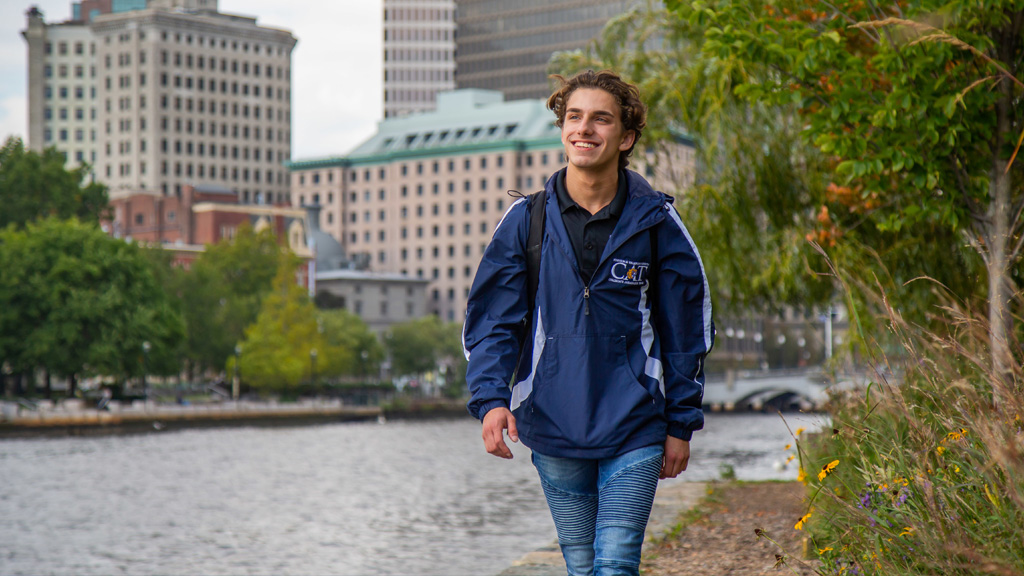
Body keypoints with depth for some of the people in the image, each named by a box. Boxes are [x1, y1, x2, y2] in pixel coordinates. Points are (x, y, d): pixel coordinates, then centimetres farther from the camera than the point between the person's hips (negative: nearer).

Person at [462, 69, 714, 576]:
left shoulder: (655, 222, 0)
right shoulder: (525, 220, 1)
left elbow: (687, 329, 6)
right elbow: (491, 320, 2)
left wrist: (681, 423, 4)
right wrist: (490, 397, -14)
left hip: (633, 431, -2)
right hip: (553, 428, 2)